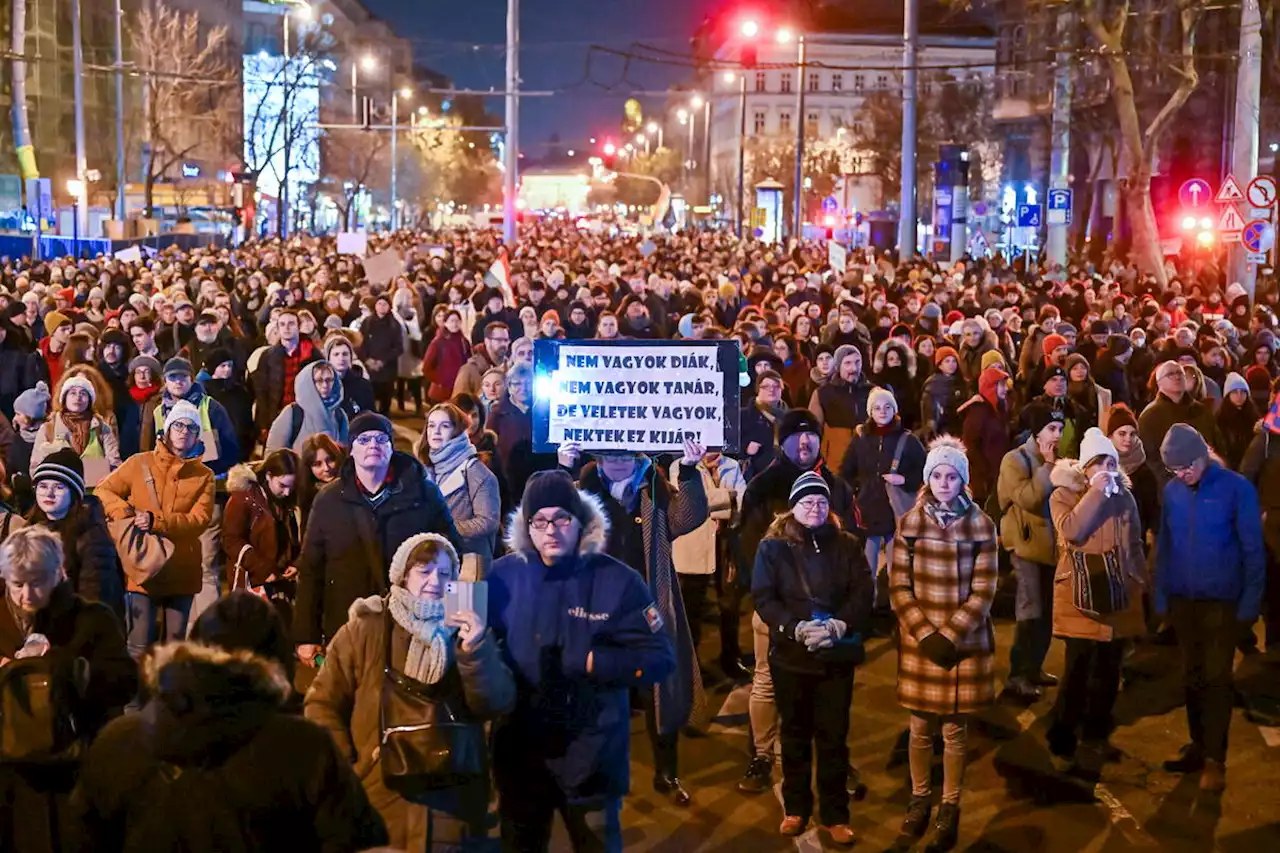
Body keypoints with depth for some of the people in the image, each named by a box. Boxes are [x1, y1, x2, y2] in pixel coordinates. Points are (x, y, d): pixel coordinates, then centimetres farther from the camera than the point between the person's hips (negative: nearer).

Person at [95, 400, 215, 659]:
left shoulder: (203, 475, 4)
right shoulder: (139, 463, 3)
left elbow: (200, 519, -9)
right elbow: (103, 491, 6)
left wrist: (157, 521, -22)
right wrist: (125, 513, -15)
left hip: (181, 571, 2)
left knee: (174, 645, 11)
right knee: (141, 646, -3)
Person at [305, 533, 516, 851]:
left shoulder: (468, 630, 7)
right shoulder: (364, 629, 1)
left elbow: (496, 705, -4)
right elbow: (324, 702, 2)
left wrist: (476, 652, -18)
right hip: (377, 800, -1)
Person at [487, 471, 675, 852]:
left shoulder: (618, 581, -12)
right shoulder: (504, 575, -5)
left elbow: (659, 660, -13)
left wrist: (586, 662, -19)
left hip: (593, 753, -2)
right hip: (518, 748, 3)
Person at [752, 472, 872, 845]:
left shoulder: (847, 545, 3)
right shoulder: (773, 546, -2)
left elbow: (864, 593, -3)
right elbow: (763, 597, -8)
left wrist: (840, 625, -20)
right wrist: (796, 628, -22)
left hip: (837, 655, 0)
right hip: (791, 654, 0)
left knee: (833, 735, 5)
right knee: (795, 732, 12)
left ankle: (835, 814, 14)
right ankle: (796, 807, 24)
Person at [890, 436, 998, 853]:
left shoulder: (981, 526, -4)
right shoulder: (909, 523, 0)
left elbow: (983, 591, -5)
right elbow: (899, 587, -1)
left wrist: (950, 635, -12)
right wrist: (926, 634, -11)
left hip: (966, 642, -1)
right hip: (919, 641, 1)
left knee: (955, 729, 5)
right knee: (921, 726, 9)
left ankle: (950, 808, 17)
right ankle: (920, 798, 26)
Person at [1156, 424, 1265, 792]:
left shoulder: (1236, 488, -12)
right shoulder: (1172, 491, 0)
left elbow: (1253, 549, -8)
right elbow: (1164, 545, 8)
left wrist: (1250, 601, -11)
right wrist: (1161, 595, 6)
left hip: (1222, 600, -4)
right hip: (1182, 599, 4)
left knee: (1216, 678, -2)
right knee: (1192, 676, 13)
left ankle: (1215, 759, 4)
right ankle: (1199, 746, 25)